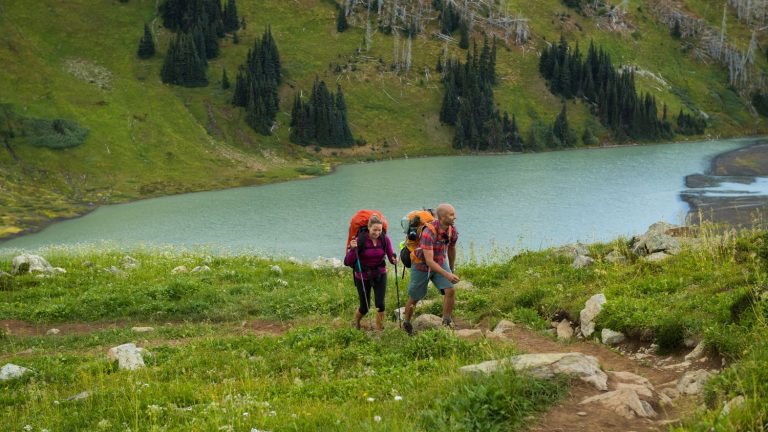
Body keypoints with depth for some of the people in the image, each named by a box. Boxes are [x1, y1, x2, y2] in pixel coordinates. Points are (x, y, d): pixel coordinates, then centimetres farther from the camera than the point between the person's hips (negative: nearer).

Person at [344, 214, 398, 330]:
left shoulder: (384, 239, -12)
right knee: (365, 307, 7)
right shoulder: (360, 240, -21)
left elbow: (391, 256, -9)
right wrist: (352, 249, -38)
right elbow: (348, 262, -20)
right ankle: (356, 320, 42)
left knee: (380, 304, -10)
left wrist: (394, 259, -32)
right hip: (363, 276, -2)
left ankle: (379, 329, 9)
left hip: (379, 275, 2)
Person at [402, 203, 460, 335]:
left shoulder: (452, 231, -15)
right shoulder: (429, 232, -36)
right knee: (414, 298, 11)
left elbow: (451, 250, 7)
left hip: (441, 263, 5)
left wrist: (452, 270, 19)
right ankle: (406, 322, 36)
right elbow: (429, 261, -38)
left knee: (450, 290, -15)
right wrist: (447, 275, -44)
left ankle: (447, 321, 1)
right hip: (421, 265, -5)